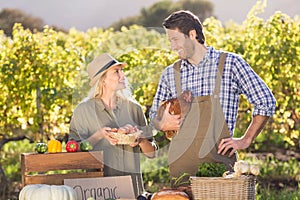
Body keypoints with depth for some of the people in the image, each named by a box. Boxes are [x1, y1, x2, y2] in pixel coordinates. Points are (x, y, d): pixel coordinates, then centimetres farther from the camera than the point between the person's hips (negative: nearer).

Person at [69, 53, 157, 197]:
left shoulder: (133, 108, 9)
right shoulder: (84, 110, 2)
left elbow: (151, 152, 11)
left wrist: (140, 140, -9)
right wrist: (99, 136, -14)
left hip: (131, 180, 2)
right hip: (98, 182, -2)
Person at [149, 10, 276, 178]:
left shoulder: (230, 63, 1)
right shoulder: (170, 73, 12)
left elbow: (266, 102, 2)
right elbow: (155, 114, 23)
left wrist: (246, 140, -3)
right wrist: (163, 124, 0)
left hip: (218, 159, -3)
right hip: (181, 162, 3)